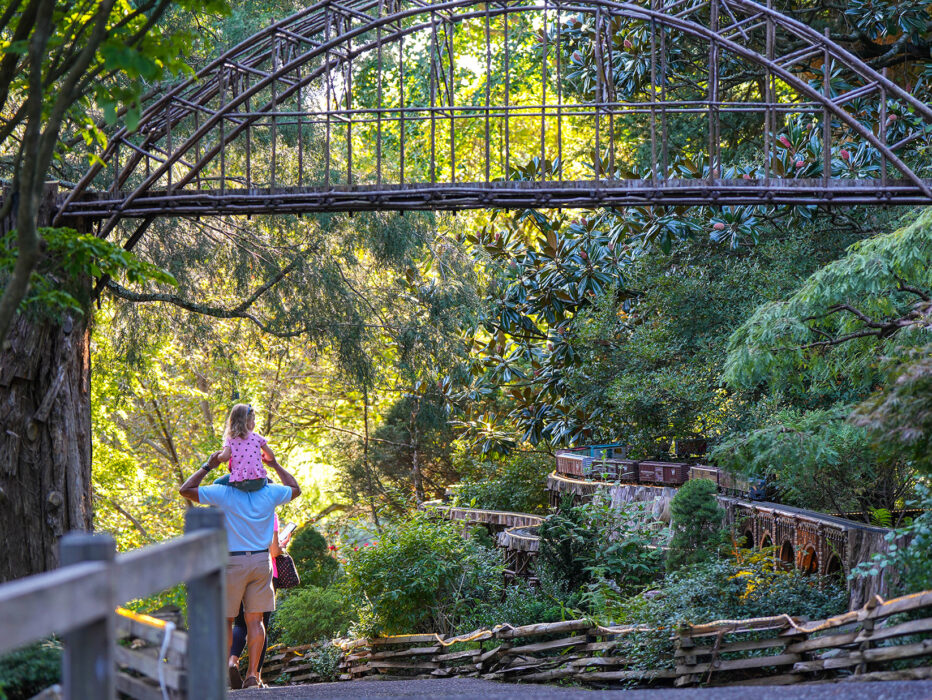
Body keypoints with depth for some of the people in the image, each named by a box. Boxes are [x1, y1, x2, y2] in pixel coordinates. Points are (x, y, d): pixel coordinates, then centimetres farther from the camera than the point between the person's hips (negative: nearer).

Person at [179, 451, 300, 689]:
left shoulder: (223, 493, -10)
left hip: (232, 562, -3)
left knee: (225, 619, 7)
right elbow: (295, 489, 22)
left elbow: (185, 490, -5)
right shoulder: (269, 492, 1)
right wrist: (276, 465, 25)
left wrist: (207, 466, 2)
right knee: (254, 619, 5)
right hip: (261, 561, 3)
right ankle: (253, 674, 1)